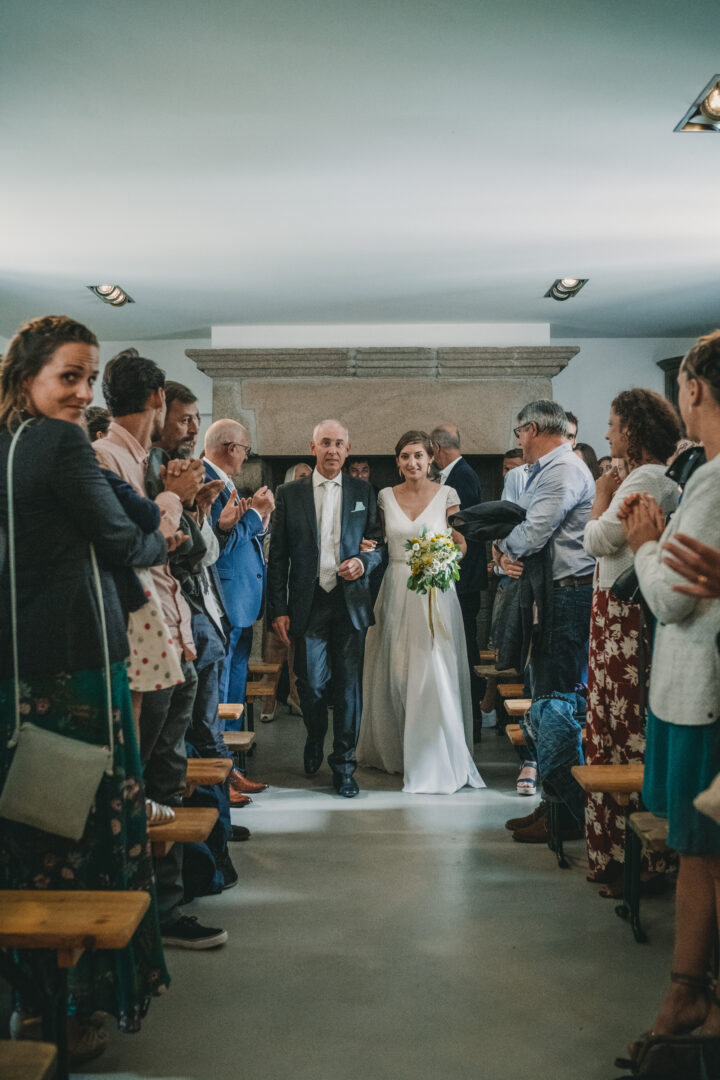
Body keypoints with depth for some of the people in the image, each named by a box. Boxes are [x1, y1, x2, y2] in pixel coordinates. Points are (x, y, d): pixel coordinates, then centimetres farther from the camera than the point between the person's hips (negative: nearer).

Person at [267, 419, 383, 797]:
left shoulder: (363, 493, 9)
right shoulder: (289, 493, 5)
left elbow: (379, 544, 12)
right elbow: (277, 557, 4)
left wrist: (364, 562, -11)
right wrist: (278, 609, -2)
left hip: (350, 603, 1)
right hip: (307, 605, 0)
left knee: (349, 685, 1)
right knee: (312, 685, 2)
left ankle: (343, 764, 14)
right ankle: (314, 743, 33)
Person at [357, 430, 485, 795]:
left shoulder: (446, 494, 1)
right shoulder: (386, 496, 7)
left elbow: (461, 543, 4)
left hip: (435, 591, -2)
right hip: (397, 590, 2)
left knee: (434, 674, -6)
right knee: (395, 673, 8)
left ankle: (435, 762, 5)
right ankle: (394, 749, 27)